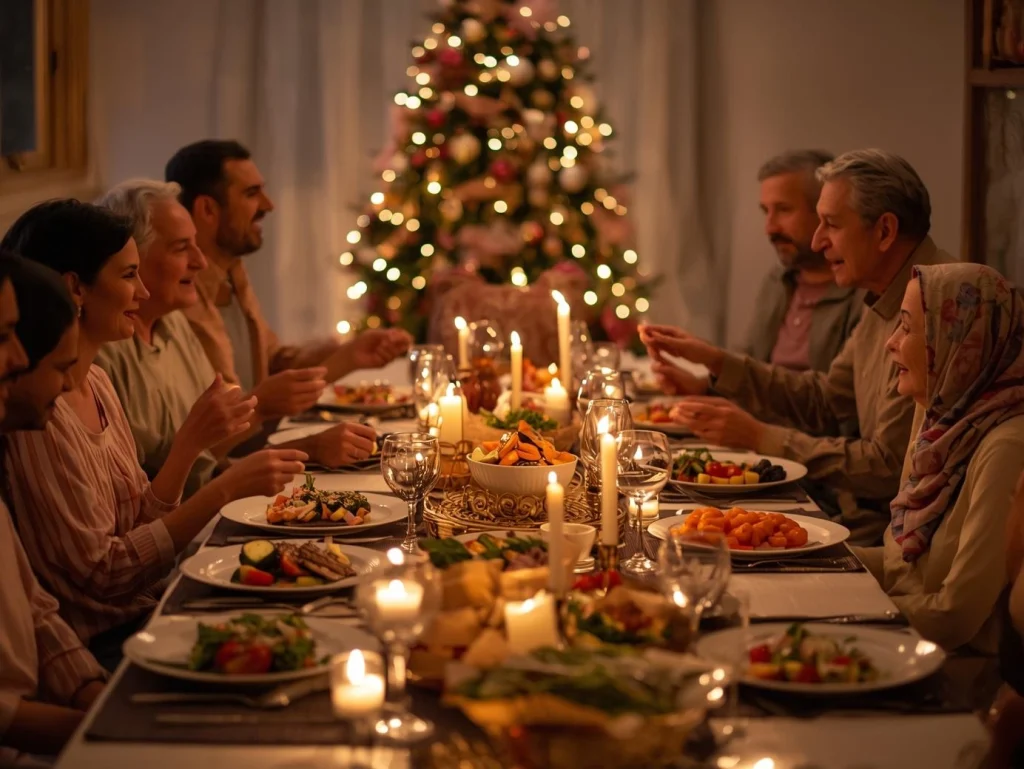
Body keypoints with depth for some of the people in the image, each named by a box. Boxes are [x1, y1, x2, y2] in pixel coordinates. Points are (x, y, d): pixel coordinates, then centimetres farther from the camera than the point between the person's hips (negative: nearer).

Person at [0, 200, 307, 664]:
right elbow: (100, 571, -18)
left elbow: (141, 520, 9)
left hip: (149, 609, 8)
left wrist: (192, 440, -5)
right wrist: (226, 489, -21)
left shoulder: (96, 382, 9)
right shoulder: (41, 408, -18)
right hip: (105, 644, -8)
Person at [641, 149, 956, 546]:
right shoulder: (885, 304, 12)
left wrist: (759, 437, -13)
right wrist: (714, 362, 14)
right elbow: (825, 401, 21)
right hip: (868, 516, 9)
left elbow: (889, 468, -21)